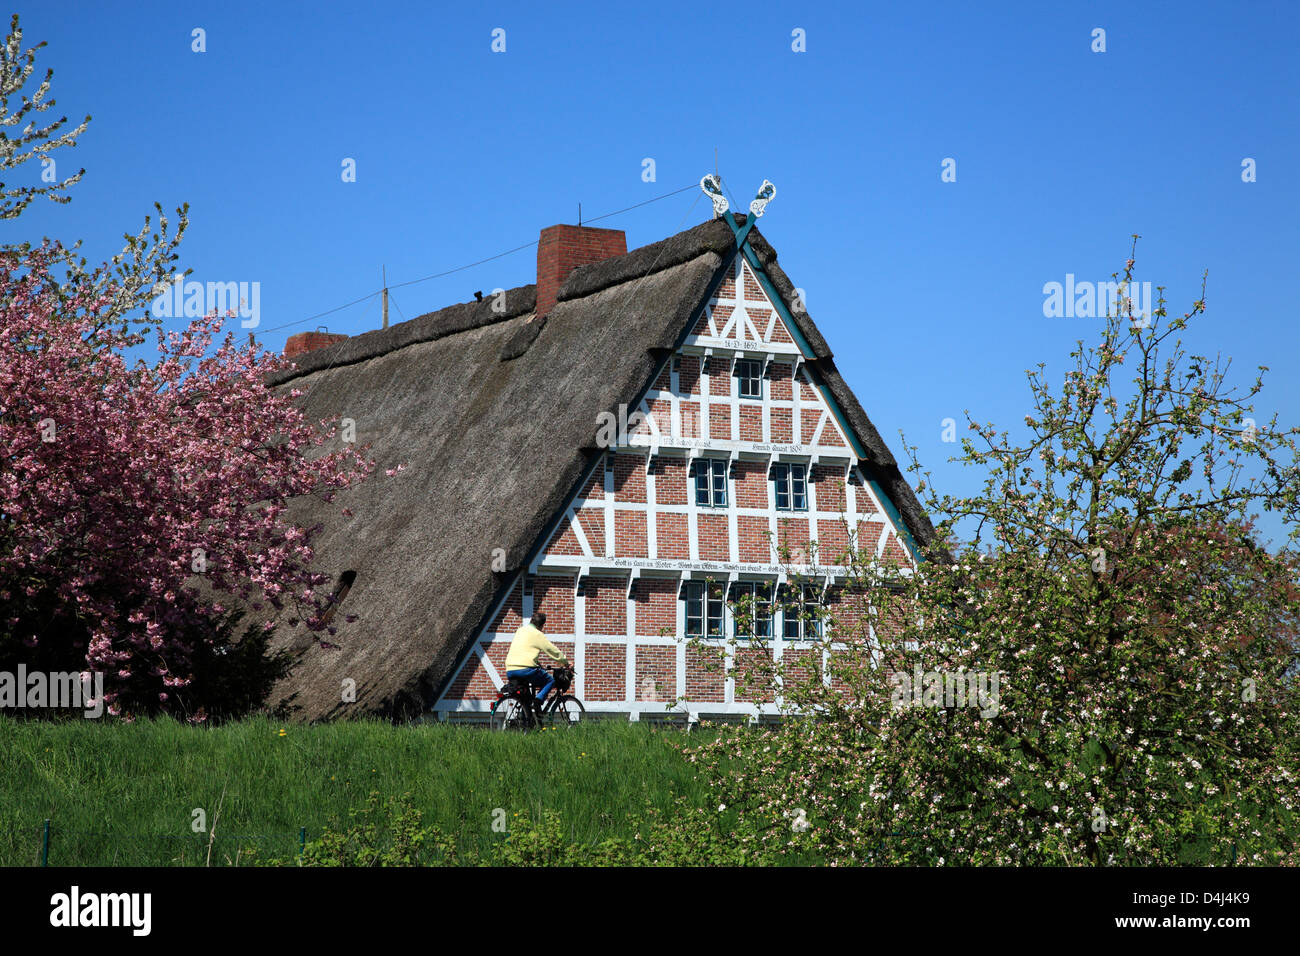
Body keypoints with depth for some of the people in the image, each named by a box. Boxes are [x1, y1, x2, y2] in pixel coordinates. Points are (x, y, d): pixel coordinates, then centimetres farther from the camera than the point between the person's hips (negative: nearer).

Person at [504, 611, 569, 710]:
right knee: (550, 681, 9)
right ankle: (538, 700, -14)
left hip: (509, 671, 7)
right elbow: (553, 650, 3)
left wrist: (538, 665, 43)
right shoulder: (537, 634, -1)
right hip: (524, 670, -7)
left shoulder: (520, 631, 22)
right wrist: (566, 662, 17)